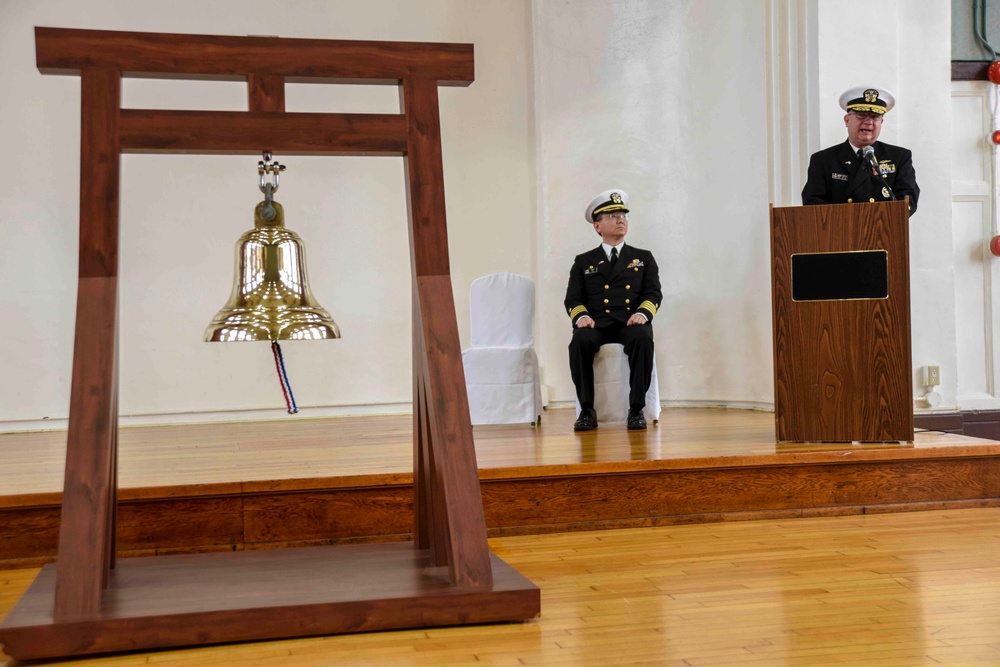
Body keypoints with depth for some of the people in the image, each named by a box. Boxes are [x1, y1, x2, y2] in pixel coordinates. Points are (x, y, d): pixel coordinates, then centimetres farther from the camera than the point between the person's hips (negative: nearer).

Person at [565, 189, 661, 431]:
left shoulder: (643, 257, 21)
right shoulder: (583, 262, 21)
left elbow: (653, 293, 9)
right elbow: (573, 299, 11)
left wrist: (642, 313, -14)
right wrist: (581, 316, -13)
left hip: (631, 322, 0)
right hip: (596, 323, 0)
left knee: (643, 338, -36)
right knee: (580, 341, -34)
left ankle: (636, 409, -29)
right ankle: (587, 410, -26)